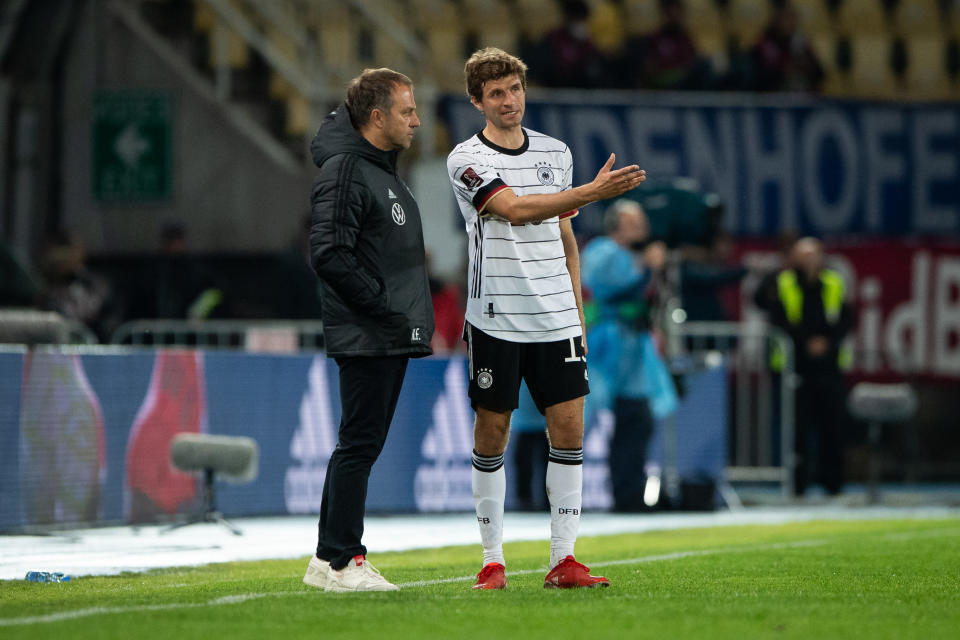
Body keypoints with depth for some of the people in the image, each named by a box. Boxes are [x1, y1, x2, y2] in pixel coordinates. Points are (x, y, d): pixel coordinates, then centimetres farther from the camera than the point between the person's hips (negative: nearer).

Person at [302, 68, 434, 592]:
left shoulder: (384, 169, 19)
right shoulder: (345, 171, -13)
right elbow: (329, 254, -21)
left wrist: (411, 318, 15)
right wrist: (381, 304, -18)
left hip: (393, 336, 10)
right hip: (365, 337, -10)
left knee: (361, 444, 11)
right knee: (360, 443, -8)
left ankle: (329, 558, 16)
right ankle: (341, 563, -5)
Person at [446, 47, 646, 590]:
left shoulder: (556, 153, 11)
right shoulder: (467, 160, -7)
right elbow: (515, 210, -23)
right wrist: (593, 192, -31)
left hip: (555, 320, 4)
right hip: (496, 319, -4)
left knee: (569, 428, -3)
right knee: (493, 433, 1)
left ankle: (563, 559, 1)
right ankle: (493, 560, 9)